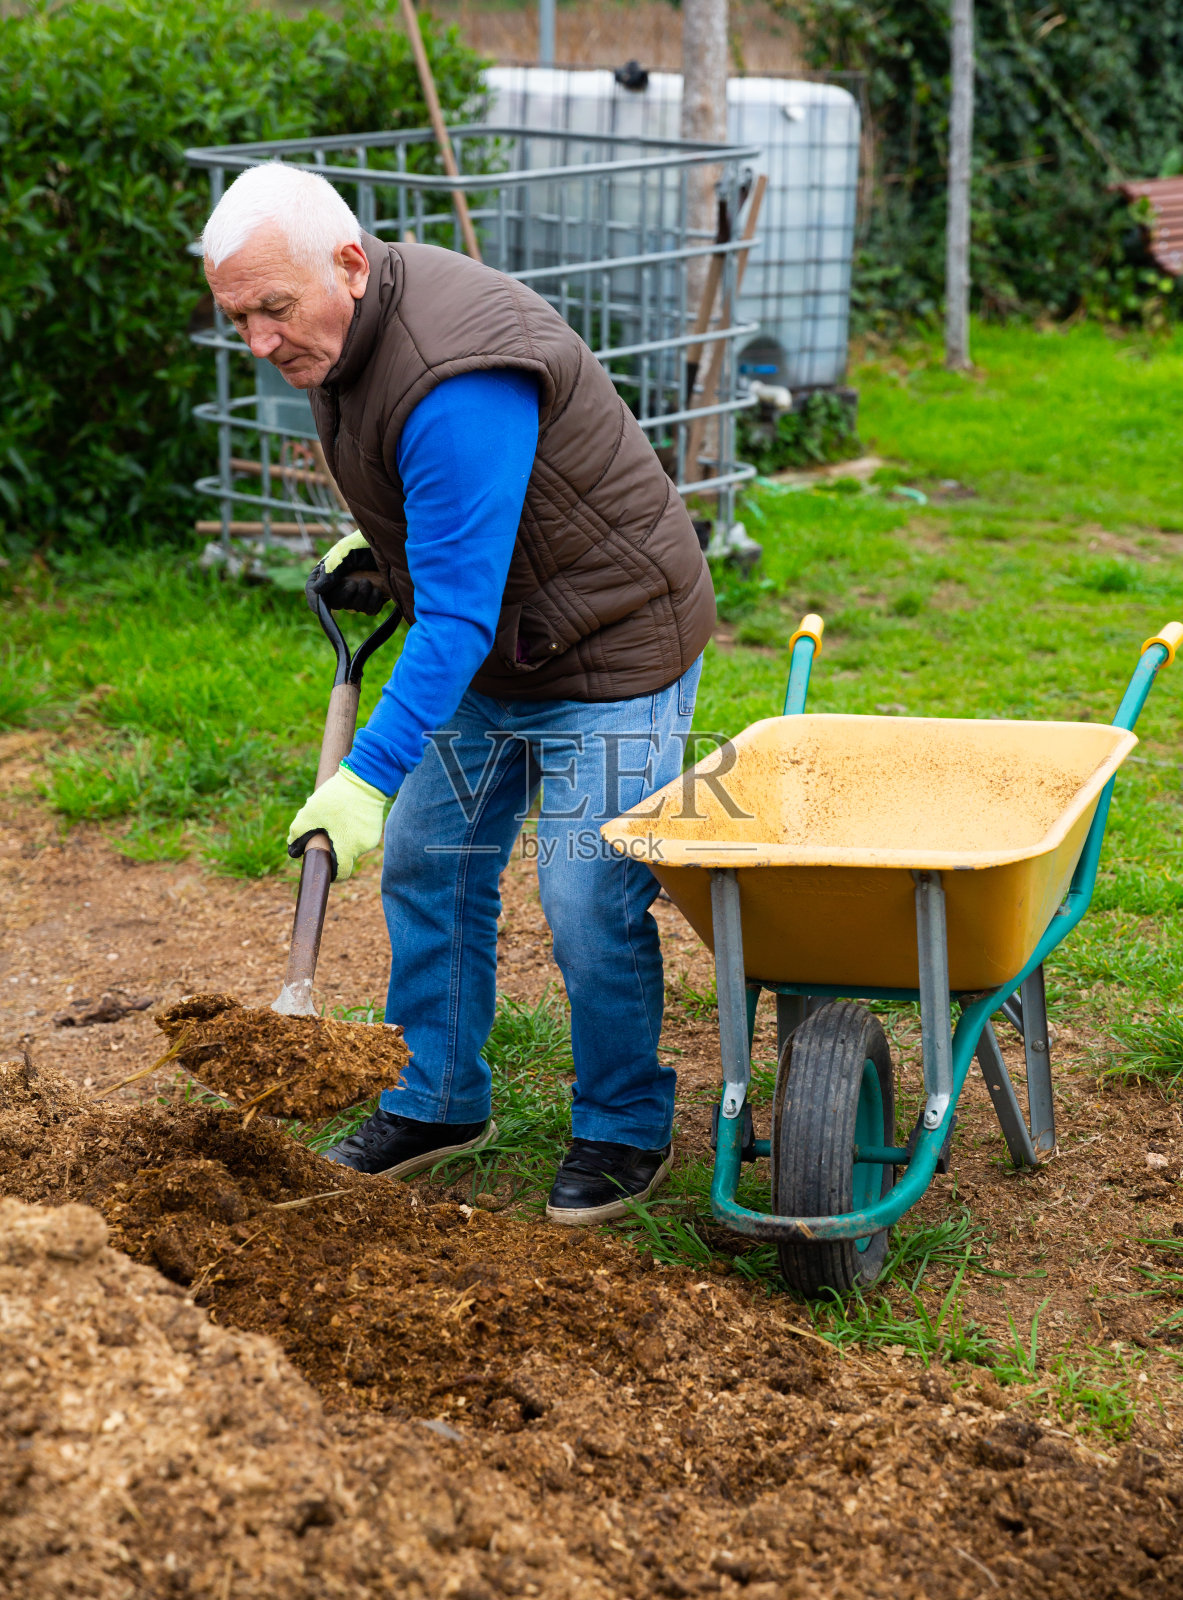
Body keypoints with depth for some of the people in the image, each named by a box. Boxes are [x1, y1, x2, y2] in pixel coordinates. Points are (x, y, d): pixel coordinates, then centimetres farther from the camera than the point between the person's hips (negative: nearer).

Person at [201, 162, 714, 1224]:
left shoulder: (456, 382, -33)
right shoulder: (348, 326, -3)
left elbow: (456, 614, -34)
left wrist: (370, 778, -35)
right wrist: (383, 543, 9)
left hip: (611, 654, -9)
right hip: (492, 656, 10)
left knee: (590, 908, -9)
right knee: (426, 866, 12)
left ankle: (626, 1132, 12)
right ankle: (442, 1102, 27)